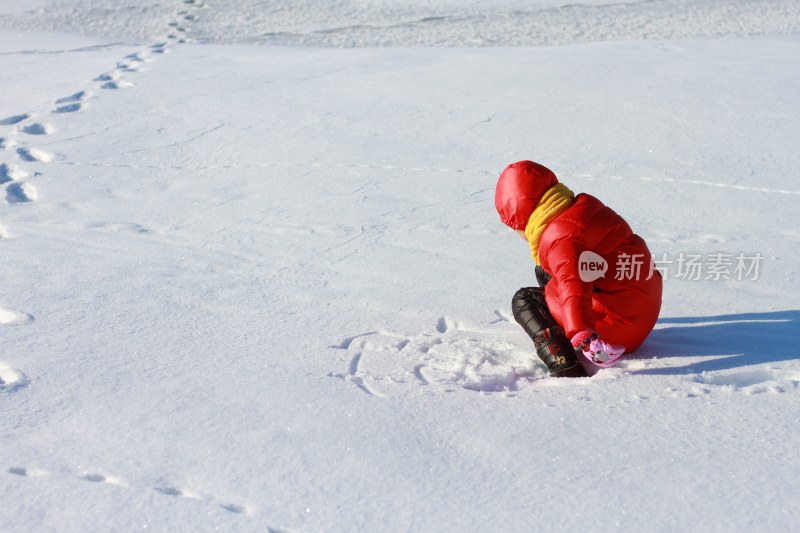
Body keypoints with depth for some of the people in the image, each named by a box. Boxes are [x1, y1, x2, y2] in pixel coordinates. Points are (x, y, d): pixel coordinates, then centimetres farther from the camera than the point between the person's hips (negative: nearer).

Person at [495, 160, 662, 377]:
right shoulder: (584, 206, 11)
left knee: (523, 300, 1)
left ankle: (565, 367, -21)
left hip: (615, 326, -10)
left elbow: (573, 287, -37)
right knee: (543, 270, 22)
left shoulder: (558, 237, -19)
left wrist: (583, 336, -48)